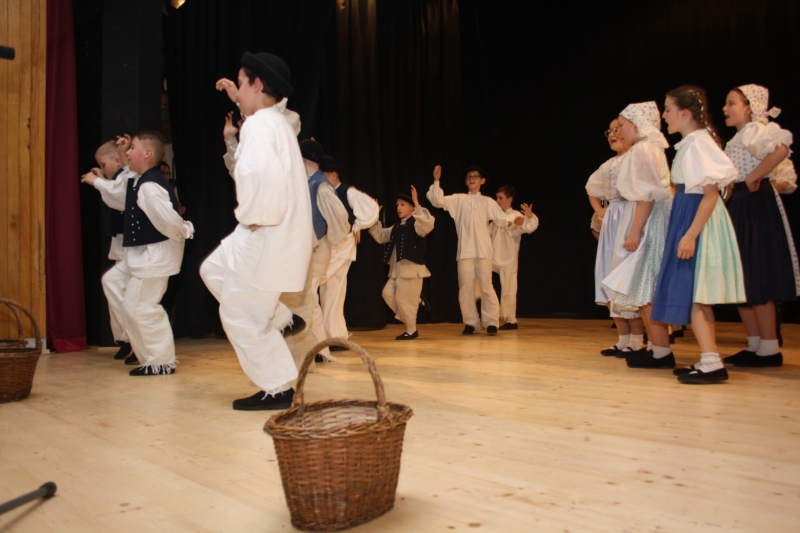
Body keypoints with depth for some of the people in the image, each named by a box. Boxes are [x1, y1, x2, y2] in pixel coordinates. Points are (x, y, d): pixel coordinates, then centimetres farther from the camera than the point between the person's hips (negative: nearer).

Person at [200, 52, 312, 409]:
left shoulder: (258, 124, -17)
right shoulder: (279, 122, 16)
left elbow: (264, 174, -36)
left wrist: (252, 216, -20)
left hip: (266, 236, -10)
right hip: (279, 230, 10)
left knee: (240, 315, 2)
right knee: (214, 270, 26)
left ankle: (277, 389, 13)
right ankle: (281, 320, 25)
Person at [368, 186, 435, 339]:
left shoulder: (416, 224, -9)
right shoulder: (396, 227, 17)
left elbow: (428, 224, -32)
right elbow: (380, 236, 24)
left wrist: (417, 204, -34)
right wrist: (374, 218, 13)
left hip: (412, 269, -9)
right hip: (396, 270, 9)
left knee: (403, 299, -5)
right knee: (388, 293, 4)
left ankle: (411, 330, 12)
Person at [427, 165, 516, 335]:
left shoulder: (487, 201, 12)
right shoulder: (458, 199, 13)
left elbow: (501, 218, 2)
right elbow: (438, 201, 3)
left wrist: (514, 220, -18)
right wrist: (436, 181, -5)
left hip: (483, 251, -1)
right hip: (464, 251, 1)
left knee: (486, 286, -5)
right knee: (465, 287, 0)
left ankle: (491, 322, 4)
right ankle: (470, 322, 10)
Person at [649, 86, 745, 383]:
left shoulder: (699, 143, -15)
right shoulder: (690, 143, 13)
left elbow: (711, 192, -20)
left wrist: (690, 234, -25)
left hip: (699, 221, -10)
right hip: (687, 217, 10)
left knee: (690, 292, -9)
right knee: (696, 296, 11)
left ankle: (712, 363, -7)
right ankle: (708, 361, 17)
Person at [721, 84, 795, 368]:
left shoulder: (755, 130, -10)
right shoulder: (737, 138, 18)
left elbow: (781, 148, -30)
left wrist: (754, 176, -23)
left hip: (755, 205, -10)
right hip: (738, 206, 10)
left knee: (756, 278, -7)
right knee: (741, 279, 10)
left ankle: (770, 348, 1)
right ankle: (755, 345, 17)